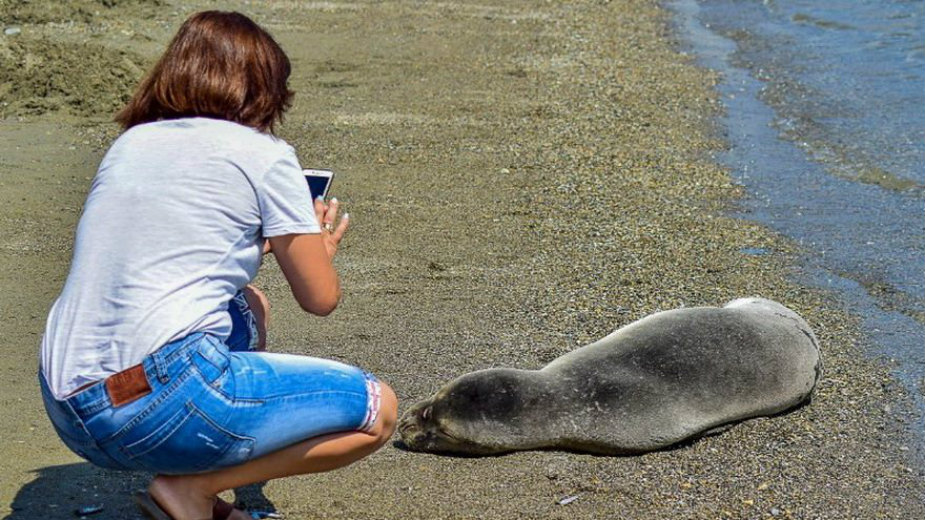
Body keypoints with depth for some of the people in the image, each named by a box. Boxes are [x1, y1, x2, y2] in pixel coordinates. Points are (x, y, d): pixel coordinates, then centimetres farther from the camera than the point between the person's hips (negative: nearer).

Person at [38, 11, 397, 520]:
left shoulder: (130, 142, 16)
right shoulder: (264, 154, 0)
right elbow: (320, 298, 5)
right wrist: (320, 248, 26)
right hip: (157, 403, -8)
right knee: (376, 407, 6)